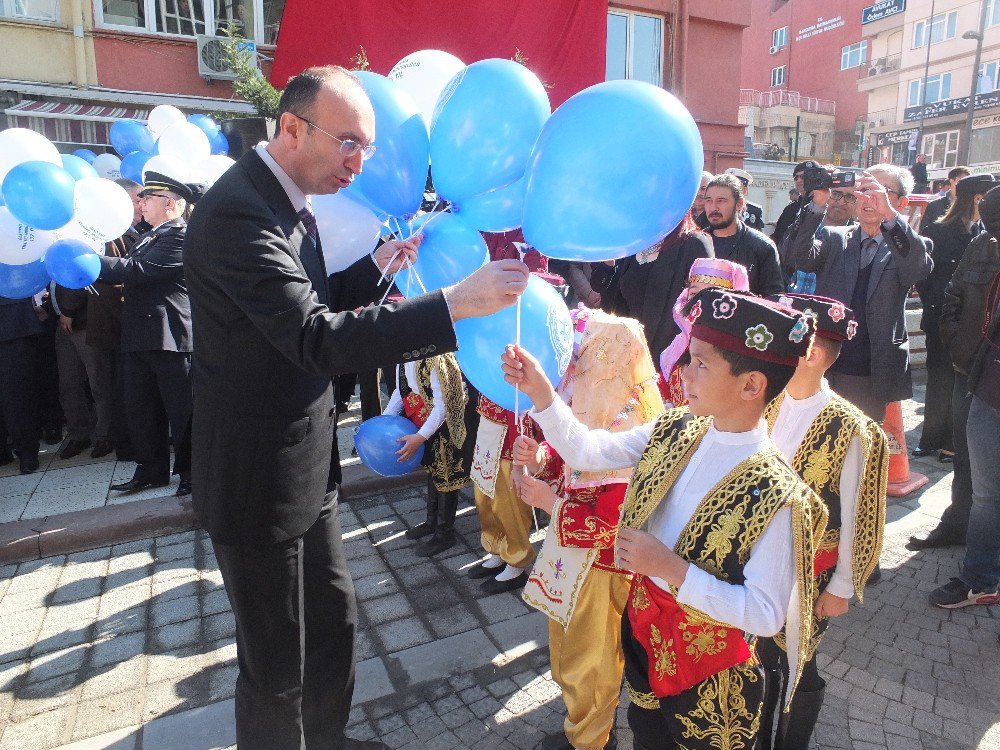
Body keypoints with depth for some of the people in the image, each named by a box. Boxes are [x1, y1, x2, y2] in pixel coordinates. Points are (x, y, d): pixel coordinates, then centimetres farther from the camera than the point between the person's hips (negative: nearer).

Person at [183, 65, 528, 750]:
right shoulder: (237, 213, -24)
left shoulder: (287, 201, 7)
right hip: (260, 480, -9)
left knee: (334, 617, 23)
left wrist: (376, 266, 5)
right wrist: (456, 304, -36)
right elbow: (317, 339, -34)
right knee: (277, 665, 10)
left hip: (306, 470, 9)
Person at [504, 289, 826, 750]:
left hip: (709, 672, -5)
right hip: (640, 628, 5)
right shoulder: (675, 431, -11)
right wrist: (541, 393, -21)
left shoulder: (774, 495, -28)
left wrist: (671, 568, -32)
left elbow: (765, 615, -25)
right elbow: (589, 452, -8)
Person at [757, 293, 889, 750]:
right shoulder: (768, 407, -7)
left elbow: (854, 519, -12)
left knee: (796, 666, 15)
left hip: (808, 574, -4)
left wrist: (841, 588, -4)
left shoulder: (849, 432, -21)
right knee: (765, 657, 19)